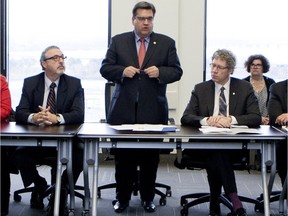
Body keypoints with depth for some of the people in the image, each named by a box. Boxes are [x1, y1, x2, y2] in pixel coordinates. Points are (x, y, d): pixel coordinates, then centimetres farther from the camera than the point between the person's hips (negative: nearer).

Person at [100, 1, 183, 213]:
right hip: (124, 109, 0)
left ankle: (148, 198, 20)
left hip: (153, 110, 0)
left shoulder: (167, 43, 7)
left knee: (151, 157, 6)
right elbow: (105, 68, 5)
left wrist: (160, 72, -14)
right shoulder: (118, 41, 7)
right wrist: (122, 71, -13)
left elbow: (177, 71, 5)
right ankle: (122, 198, 19)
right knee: (123, 157, 6)